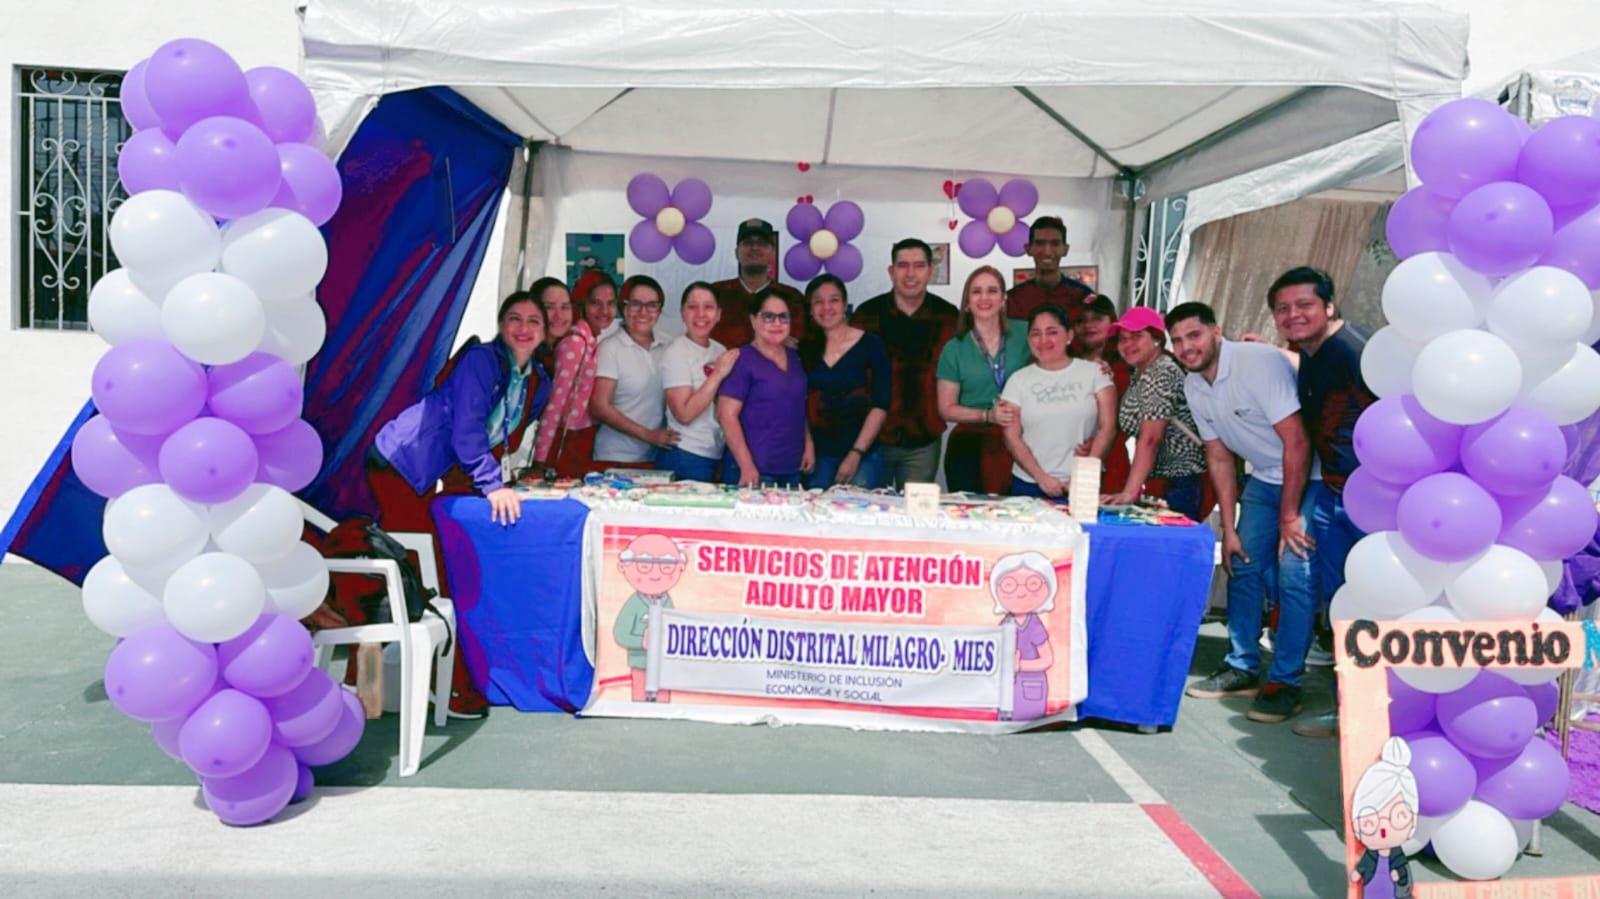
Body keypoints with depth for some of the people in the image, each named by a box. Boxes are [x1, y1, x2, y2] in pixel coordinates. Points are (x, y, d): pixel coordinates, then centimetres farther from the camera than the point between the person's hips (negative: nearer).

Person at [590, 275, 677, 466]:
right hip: (616, 458, -4)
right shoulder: (609, 348, -5)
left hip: (657, 457, 4)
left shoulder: (665, 348, 7)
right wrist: (648, 435, -16)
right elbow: (599, 407, -10)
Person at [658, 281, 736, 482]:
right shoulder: (675, 353, -9)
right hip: (687, 458, -6)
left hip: (718, 458, 6)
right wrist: (718, 374, -19)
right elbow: (684, 414, -18)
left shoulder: (721, 351, 9)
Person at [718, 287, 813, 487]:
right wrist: (747, 466, -17)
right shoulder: (742, 359, -7)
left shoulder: (794, 358, 13)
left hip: (792, 469, 6)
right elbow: (727, 414, -12)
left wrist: (809, 446, 11)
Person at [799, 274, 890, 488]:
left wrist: (856, 454, -11)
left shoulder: (870, 344, -1)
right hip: (819, 455, 3)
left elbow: (880, 405, -6)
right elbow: (801, 404, 9)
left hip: (863, 454, -2)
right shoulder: (805, 349, 8)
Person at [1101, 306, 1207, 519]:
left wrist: (1130, 493, -26)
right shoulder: (1139, 374, 15)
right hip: (1155, 483, 8)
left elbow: (1150, 439, -22)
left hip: (1178, 484, -8)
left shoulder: (1162, 373, -14)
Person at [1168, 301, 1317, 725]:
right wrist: (1229, 529, 5)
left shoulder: (1259, 362, -24)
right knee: (1243, 567, 6)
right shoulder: (1194, 387, 0)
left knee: (1295, 576, -11)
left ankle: (1285, 683, -1)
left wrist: (1289, 516, -20)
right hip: (1264, 478, 7)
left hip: (1309, 476, -7)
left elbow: (1296, 442, -25)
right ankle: (1242, 668, 19)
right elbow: (1219, 458, 7)